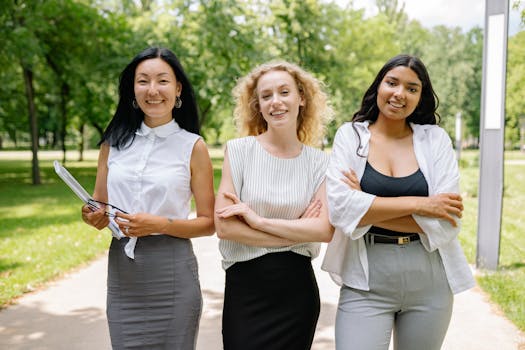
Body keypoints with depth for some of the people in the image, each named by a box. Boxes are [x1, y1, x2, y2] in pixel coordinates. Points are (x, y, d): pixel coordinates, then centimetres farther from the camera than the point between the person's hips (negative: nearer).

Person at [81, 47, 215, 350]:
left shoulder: (193, 147, -3)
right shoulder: (115, 142, 6)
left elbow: (208, 223, -2)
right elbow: (99, 203, 16)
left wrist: (161, 225, -17)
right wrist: (94, 217, -7)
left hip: (171, 271, -3)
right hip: (121, 271, 3)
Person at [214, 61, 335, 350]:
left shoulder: (318, 162, 2)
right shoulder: (239, 150, -4)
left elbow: (325, 230, -10)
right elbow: (224, 227, -12)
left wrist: (257, 219, -15)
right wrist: (297, 232, -9)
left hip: (298, 289, 2)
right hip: (245, 286, -2)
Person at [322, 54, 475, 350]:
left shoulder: (436, 139, 0)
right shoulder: (351, 135, -1)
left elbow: (446, 223, -10)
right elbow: (340, 207, -16)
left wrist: (367, 208, -13)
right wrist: (419, 204, -16)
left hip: (430, 282, 2)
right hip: (366, 283, -1)